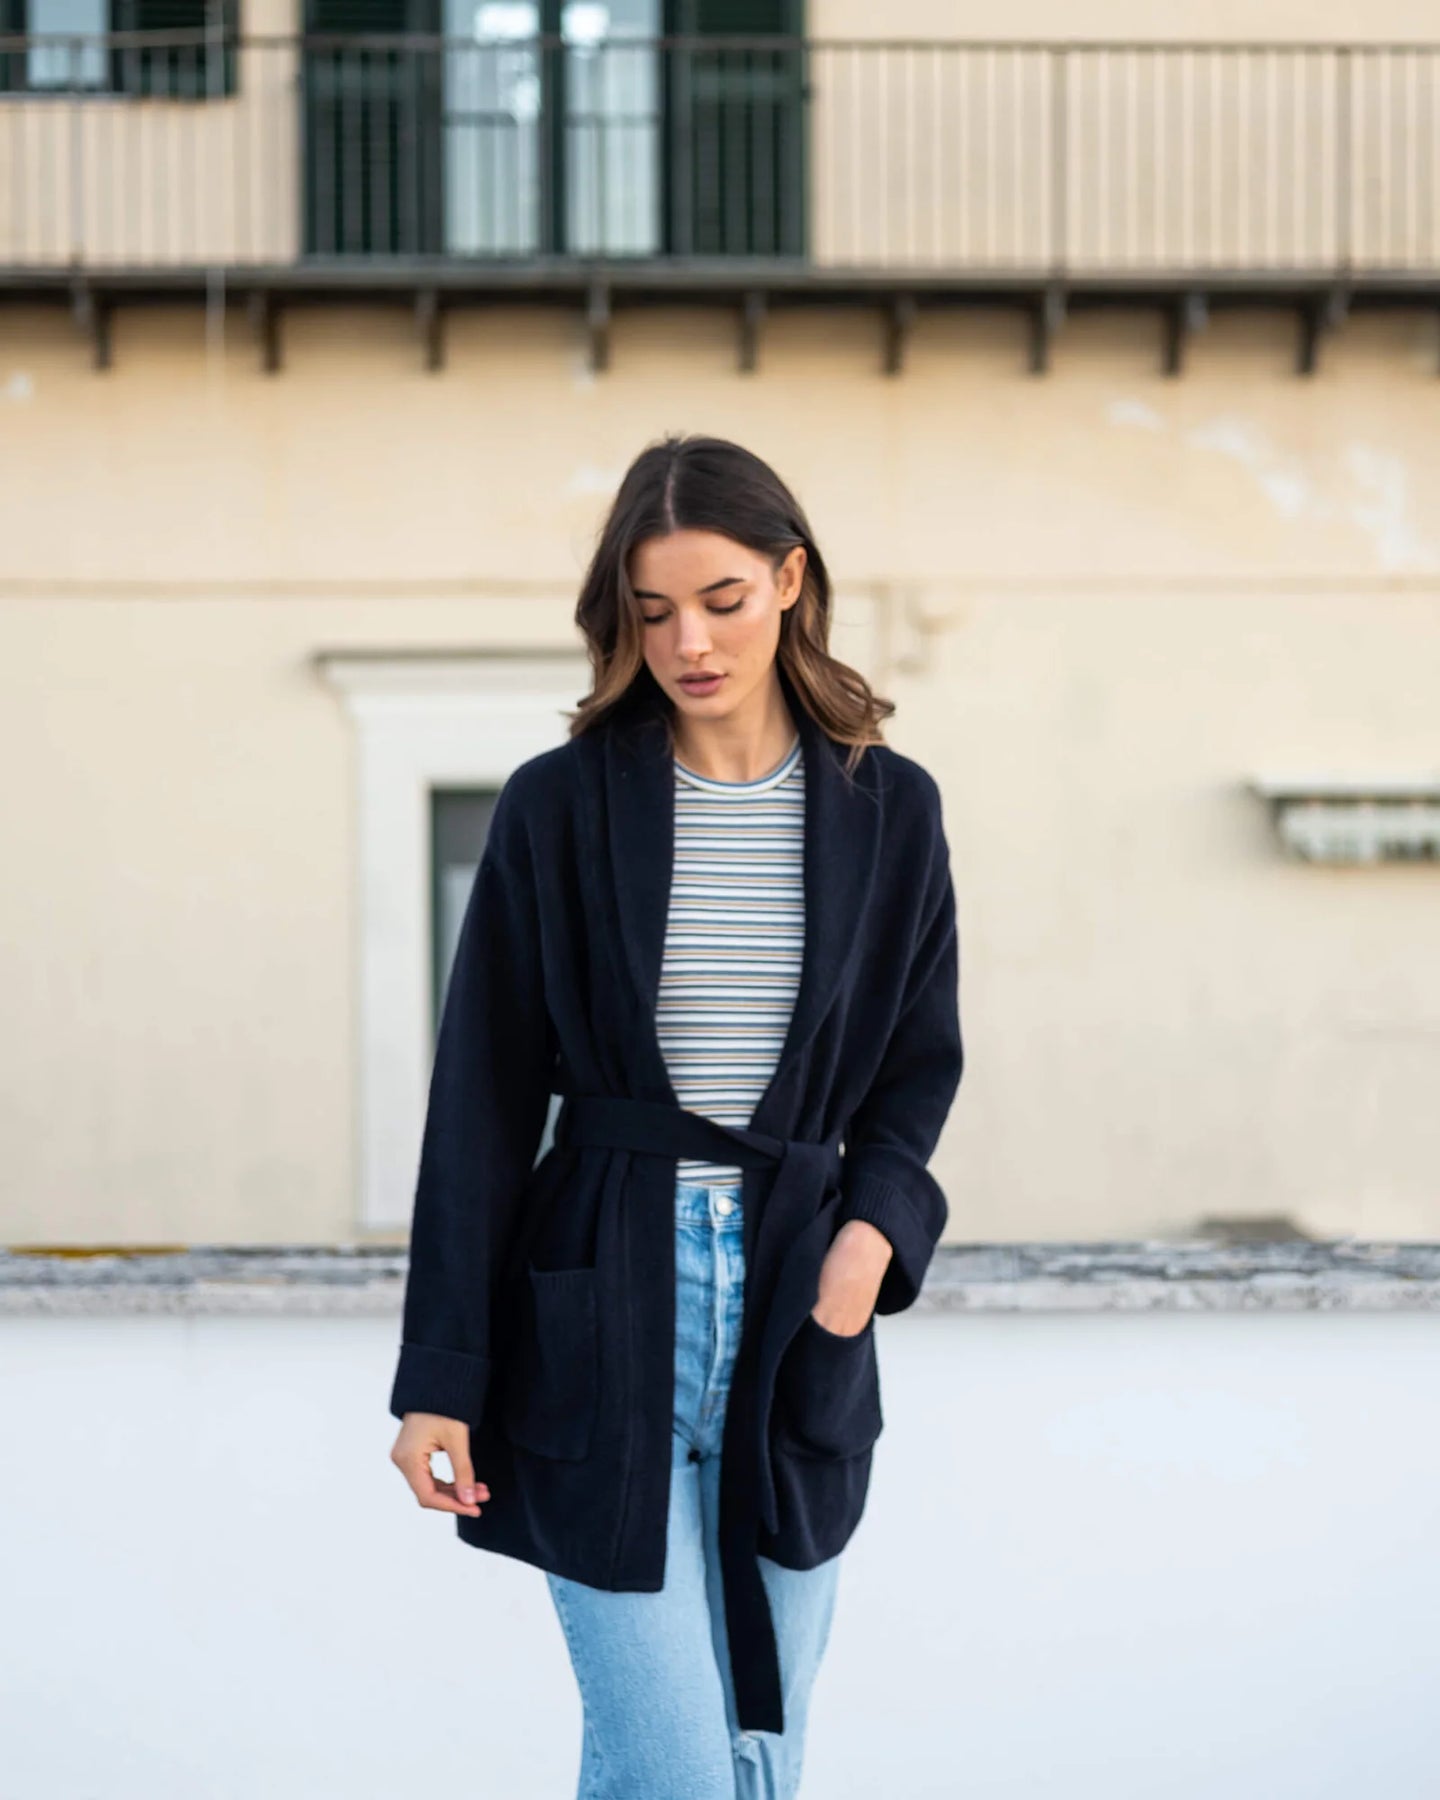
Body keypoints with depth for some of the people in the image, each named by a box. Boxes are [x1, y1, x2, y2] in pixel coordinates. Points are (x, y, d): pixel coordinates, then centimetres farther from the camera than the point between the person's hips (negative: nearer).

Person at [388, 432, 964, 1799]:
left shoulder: (888, 808, 4)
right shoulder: (559, 804, -3)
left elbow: (921, 1059, 14)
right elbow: (482, 1100, -2)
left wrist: (877, 1223, -7)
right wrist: (440, 1377, -5)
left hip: (796, 1322, 3)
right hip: (601, 1317, -3)